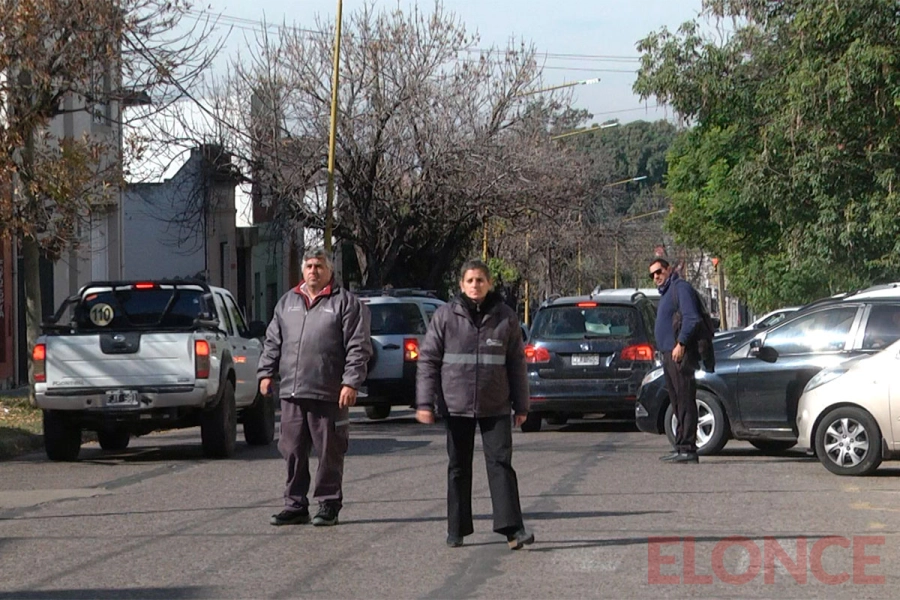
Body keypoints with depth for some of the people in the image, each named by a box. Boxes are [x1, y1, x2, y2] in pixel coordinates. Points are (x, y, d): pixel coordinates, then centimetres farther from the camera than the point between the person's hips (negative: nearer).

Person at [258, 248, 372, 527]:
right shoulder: (287, 302, 18)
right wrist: (266, 372, 11)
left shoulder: (345, 303, 1)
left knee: (329, 453, 0)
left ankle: (329, 505, 9)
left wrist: (351, 382, -13)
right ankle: (295, 505, 15)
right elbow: (273, 341, 22)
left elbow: (358, 347, -5)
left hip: (328, 395, -5)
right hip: (291, 392, 5)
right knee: (293, 451, 7)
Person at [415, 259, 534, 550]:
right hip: (456, 405, 0)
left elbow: (517, 363, 8)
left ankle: (512, 528, -9)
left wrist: (521, 406, 7)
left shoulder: (505, 317, 3)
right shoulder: (446, 316, 0)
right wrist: (425, 402, -5)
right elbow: (428, 359, 1)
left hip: (495, 406, 0)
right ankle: (456, 530, 16)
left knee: (500, 463, -7)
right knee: (458, 468, 8)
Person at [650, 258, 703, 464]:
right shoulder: (666, 293, 25)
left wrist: (681, 343, -24)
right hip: (669, 354, 11)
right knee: (678, 403, 11)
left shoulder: (681, 288, -6)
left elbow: (691, 318, -18)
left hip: (680, 354, -11)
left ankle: (688, 449, -15)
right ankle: (682, 448, 13)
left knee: (685, 402, -11)